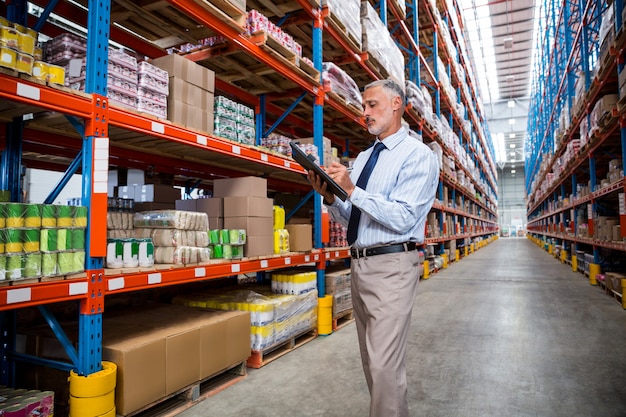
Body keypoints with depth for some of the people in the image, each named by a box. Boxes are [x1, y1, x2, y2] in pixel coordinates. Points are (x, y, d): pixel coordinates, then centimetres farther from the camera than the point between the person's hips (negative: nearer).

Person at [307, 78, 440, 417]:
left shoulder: (418, 155, -7)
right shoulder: (363, 157, 15)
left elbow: (403, 218, -19)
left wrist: (352, 190, -23)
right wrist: (330, 196, -6)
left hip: (391, 266, -8)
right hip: (358, 264, 8)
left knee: (384, 365, -7)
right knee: (370, 361, 19)